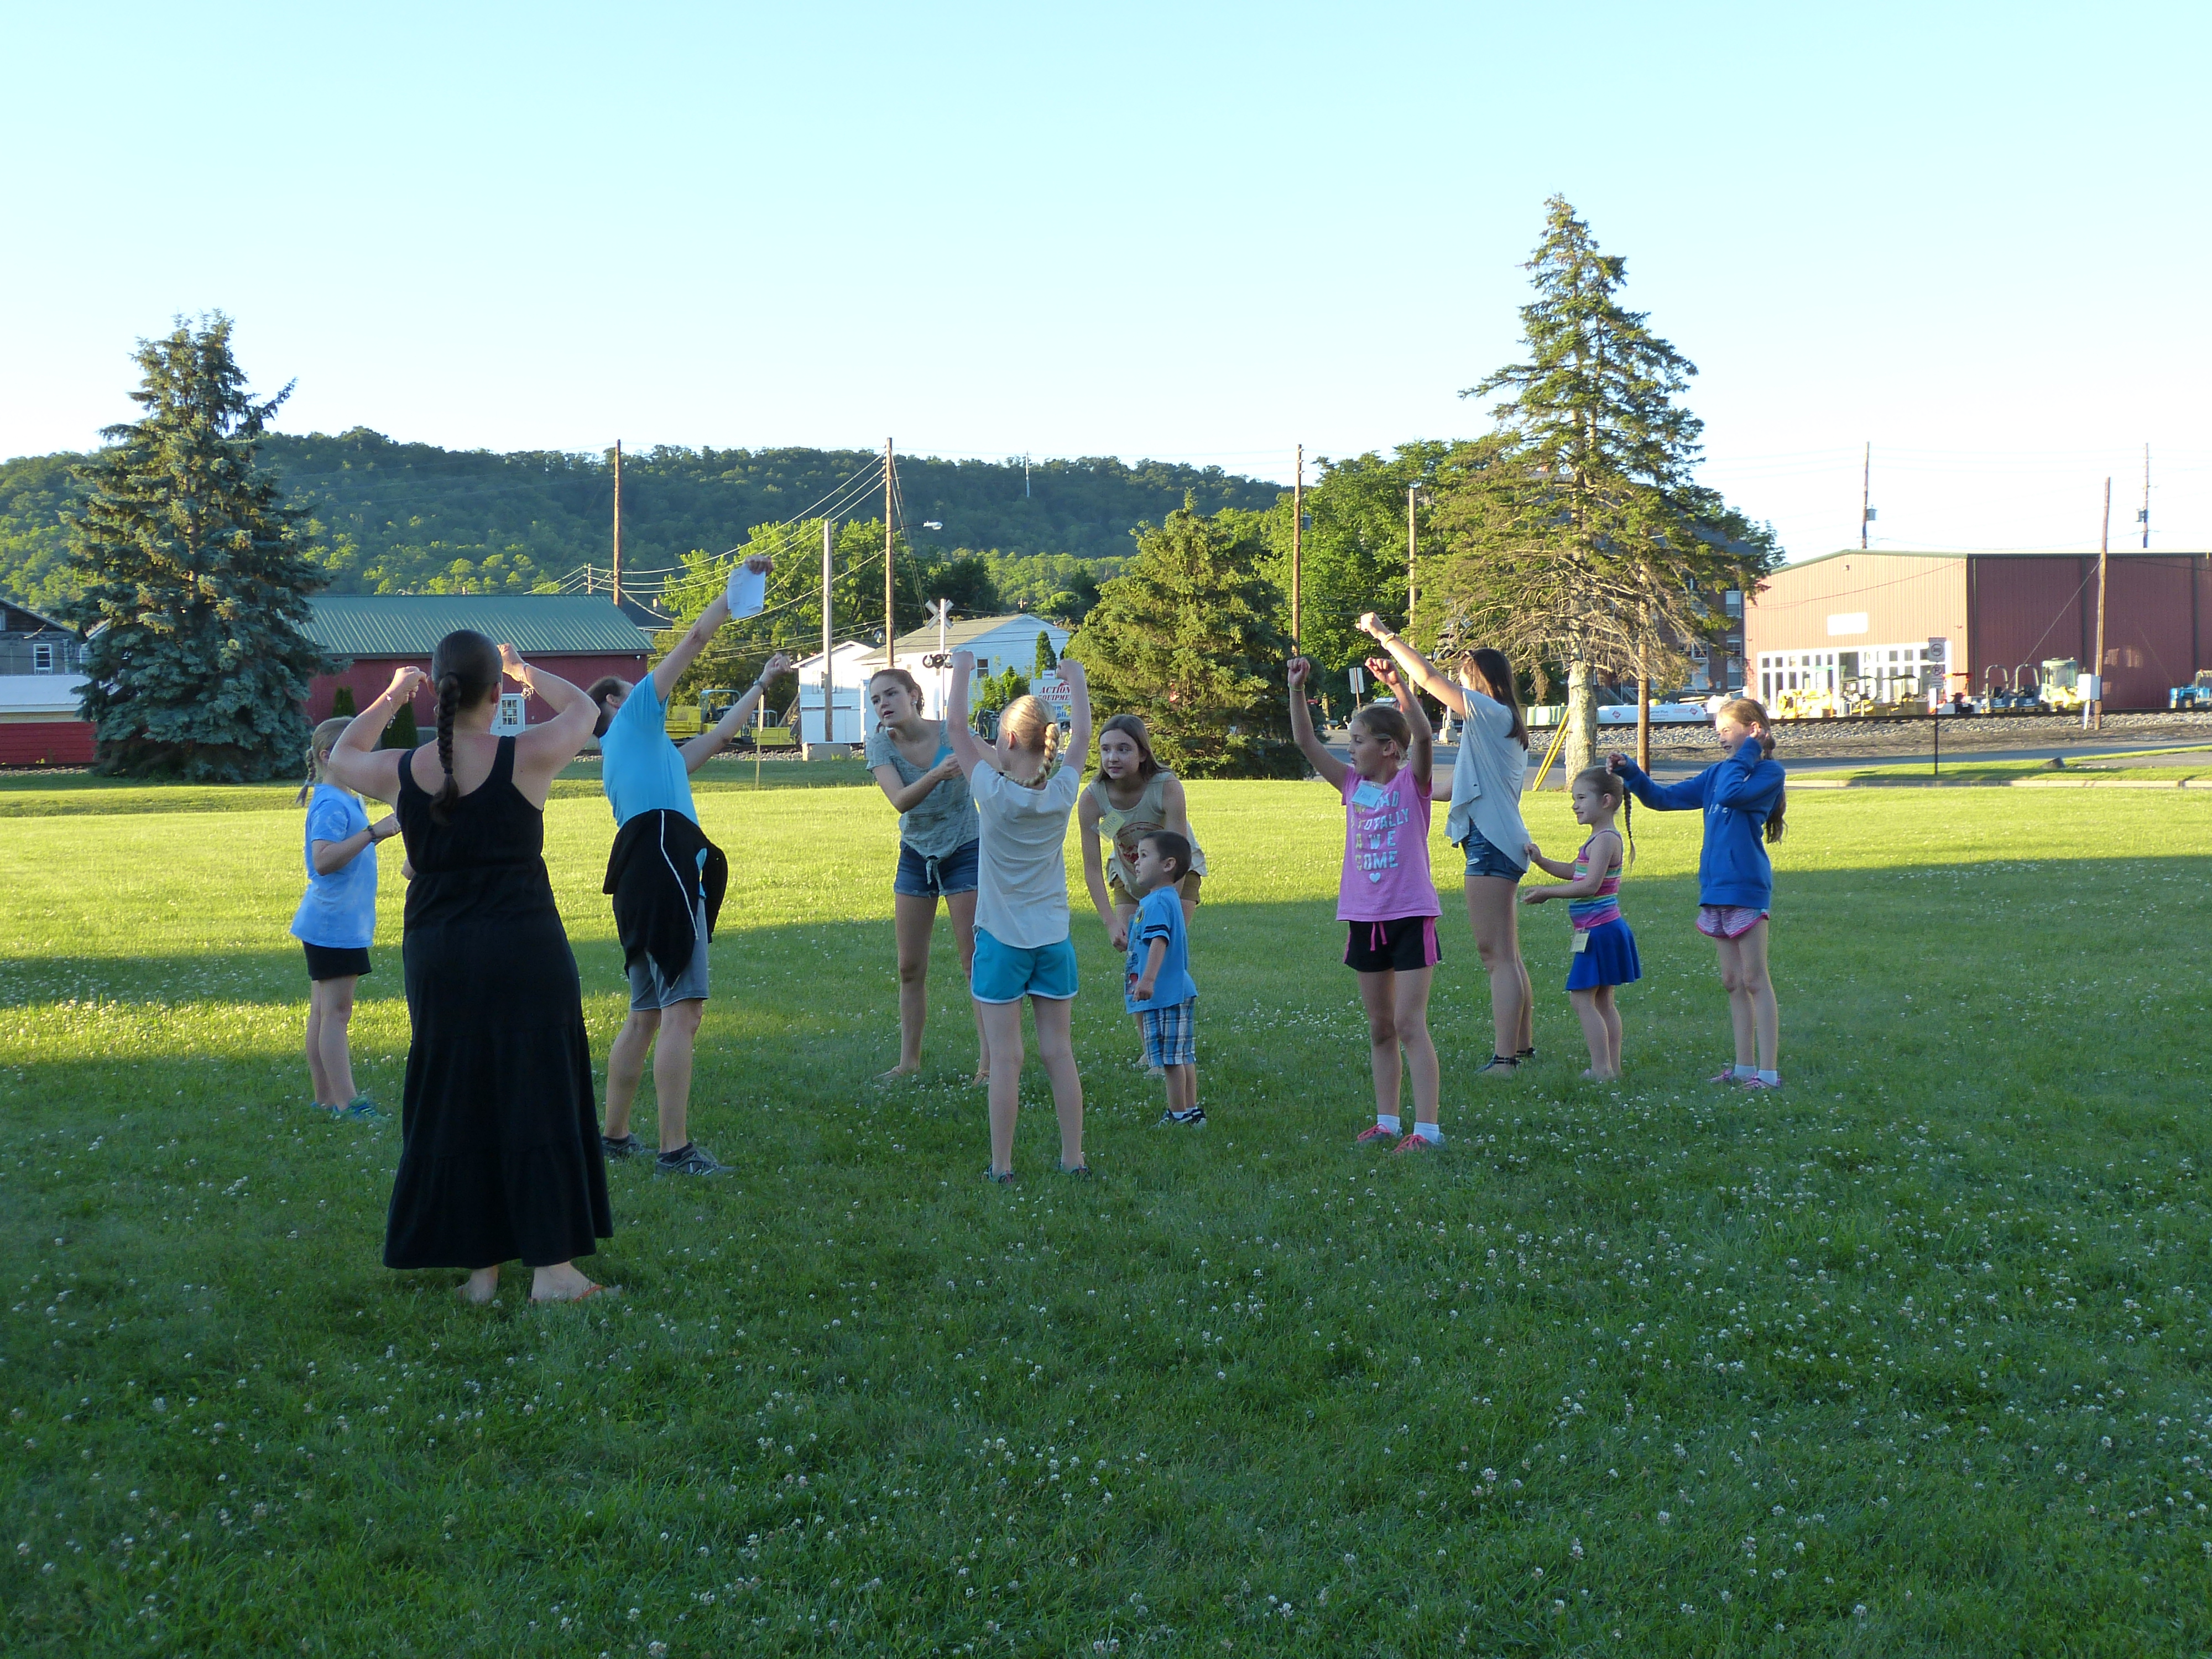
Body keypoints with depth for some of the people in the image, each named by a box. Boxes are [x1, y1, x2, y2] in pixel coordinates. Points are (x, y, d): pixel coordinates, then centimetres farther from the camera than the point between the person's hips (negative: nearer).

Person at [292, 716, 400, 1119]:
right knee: (335, 1013, -8)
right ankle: (344, 1102, -7)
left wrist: (380, 833, 11)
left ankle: (325, 1097, 17)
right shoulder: (331, 804, -17)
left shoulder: (346, 799, 14)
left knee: (324, 1011, 12)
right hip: (333, 923, -10)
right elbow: (323, 859, -29)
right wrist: (373, 832, -32)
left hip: (343, 922, 10)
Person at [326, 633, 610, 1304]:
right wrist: (525, 670, 26)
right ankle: (552, 1267, 5)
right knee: (537, 1099, 3)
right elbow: (582, 708, 12)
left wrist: (390, 696, 31)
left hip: (437, 960, 3)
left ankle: (481, 1269, 16)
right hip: (524, 953, -3)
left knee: (456, 1108, 11)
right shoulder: (526, 759, -9)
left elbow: (340, 758, 23)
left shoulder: (400, 772, -1)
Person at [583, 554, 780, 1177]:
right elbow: (694, 640, 5)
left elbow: (715, 738, 38)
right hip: (666, 866, -10)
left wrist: (761, 684, 42)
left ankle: (615, 1134, 21)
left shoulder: (642, 749, 31)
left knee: (648, 1013, 16)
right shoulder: (634, 717, 9)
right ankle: (677, 1149, -19)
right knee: (682, 1008, -15)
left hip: (642, 878, 10)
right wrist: (737, 584, 14)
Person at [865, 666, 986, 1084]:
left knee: (975, 962, -5)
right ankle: (909, 1061, 20)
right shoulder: (880, 744, -12)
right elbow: (901, 800, -27)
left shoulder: (952, 735, -18)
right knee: (910, 968, 8)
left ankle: (988, 1061, 2)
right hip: (915, 856, 4)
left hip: (965, 853, -4)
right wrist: (938, 774, -44)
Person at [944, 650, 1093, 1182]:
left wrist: (961, 669, 6)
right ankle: (1073, 1158, 13)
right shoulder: (1063, 793, -5)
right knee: (1059, 1053, 9)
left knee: (1005, 1058, -1)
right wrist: (1076, 679, 24)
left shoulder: (994, 794, -15)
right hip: (1053, 941, 4)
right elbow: (1082, 735, 12)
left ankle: (1001, 1166, 2)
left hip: (1002, 942, -3)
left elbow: (956, 728, -5)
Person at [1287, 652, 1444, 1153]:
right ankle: (1386, 1121, 21)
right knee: (1379, 1027, 12)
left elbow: (1423, 735, -24)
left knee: (1410, 1025, -8)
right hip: (1364, 919, 6)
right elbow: (1307, 742, 5)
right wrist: (1297, 689, -5)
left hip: (1411, 917, -6)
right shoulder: (1354, 785, 7)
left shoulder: (1412, 782, -6)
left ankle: (1427, 1127, -6)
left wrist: (1397, 684, -34)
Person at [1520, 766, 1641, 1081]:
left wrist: (1547, 893, -18)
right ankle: (1612, 1067, 16)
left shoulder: (1605, 839, -16)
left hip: (1599, 932, -10)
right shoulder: (1602, 838, 14)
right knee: (1603, 1001, 13)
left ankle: (1601, 1069, -10)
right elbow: (1576, 873, 21)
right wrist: (1542, 861, 8)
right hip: (1605, 930, 10)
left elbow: (1590, 885, -23)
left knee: (1582, 998, -9)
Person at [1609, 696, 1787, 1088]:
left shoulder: (1770, 772, -5)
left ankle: (1768, 1071, -7)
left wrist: (1746, 753, -9)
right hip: (1716, 887, 8)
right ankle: (1745, 1066, 14)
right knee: (1732, 981, 9)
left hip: (1746, 886, -7)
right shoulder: (1718, 773, 17)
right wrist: (1630, 773, 5)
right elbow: (1663, 798, 19)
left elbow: (1731, 794, -23)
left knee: (1754, 979, -7)